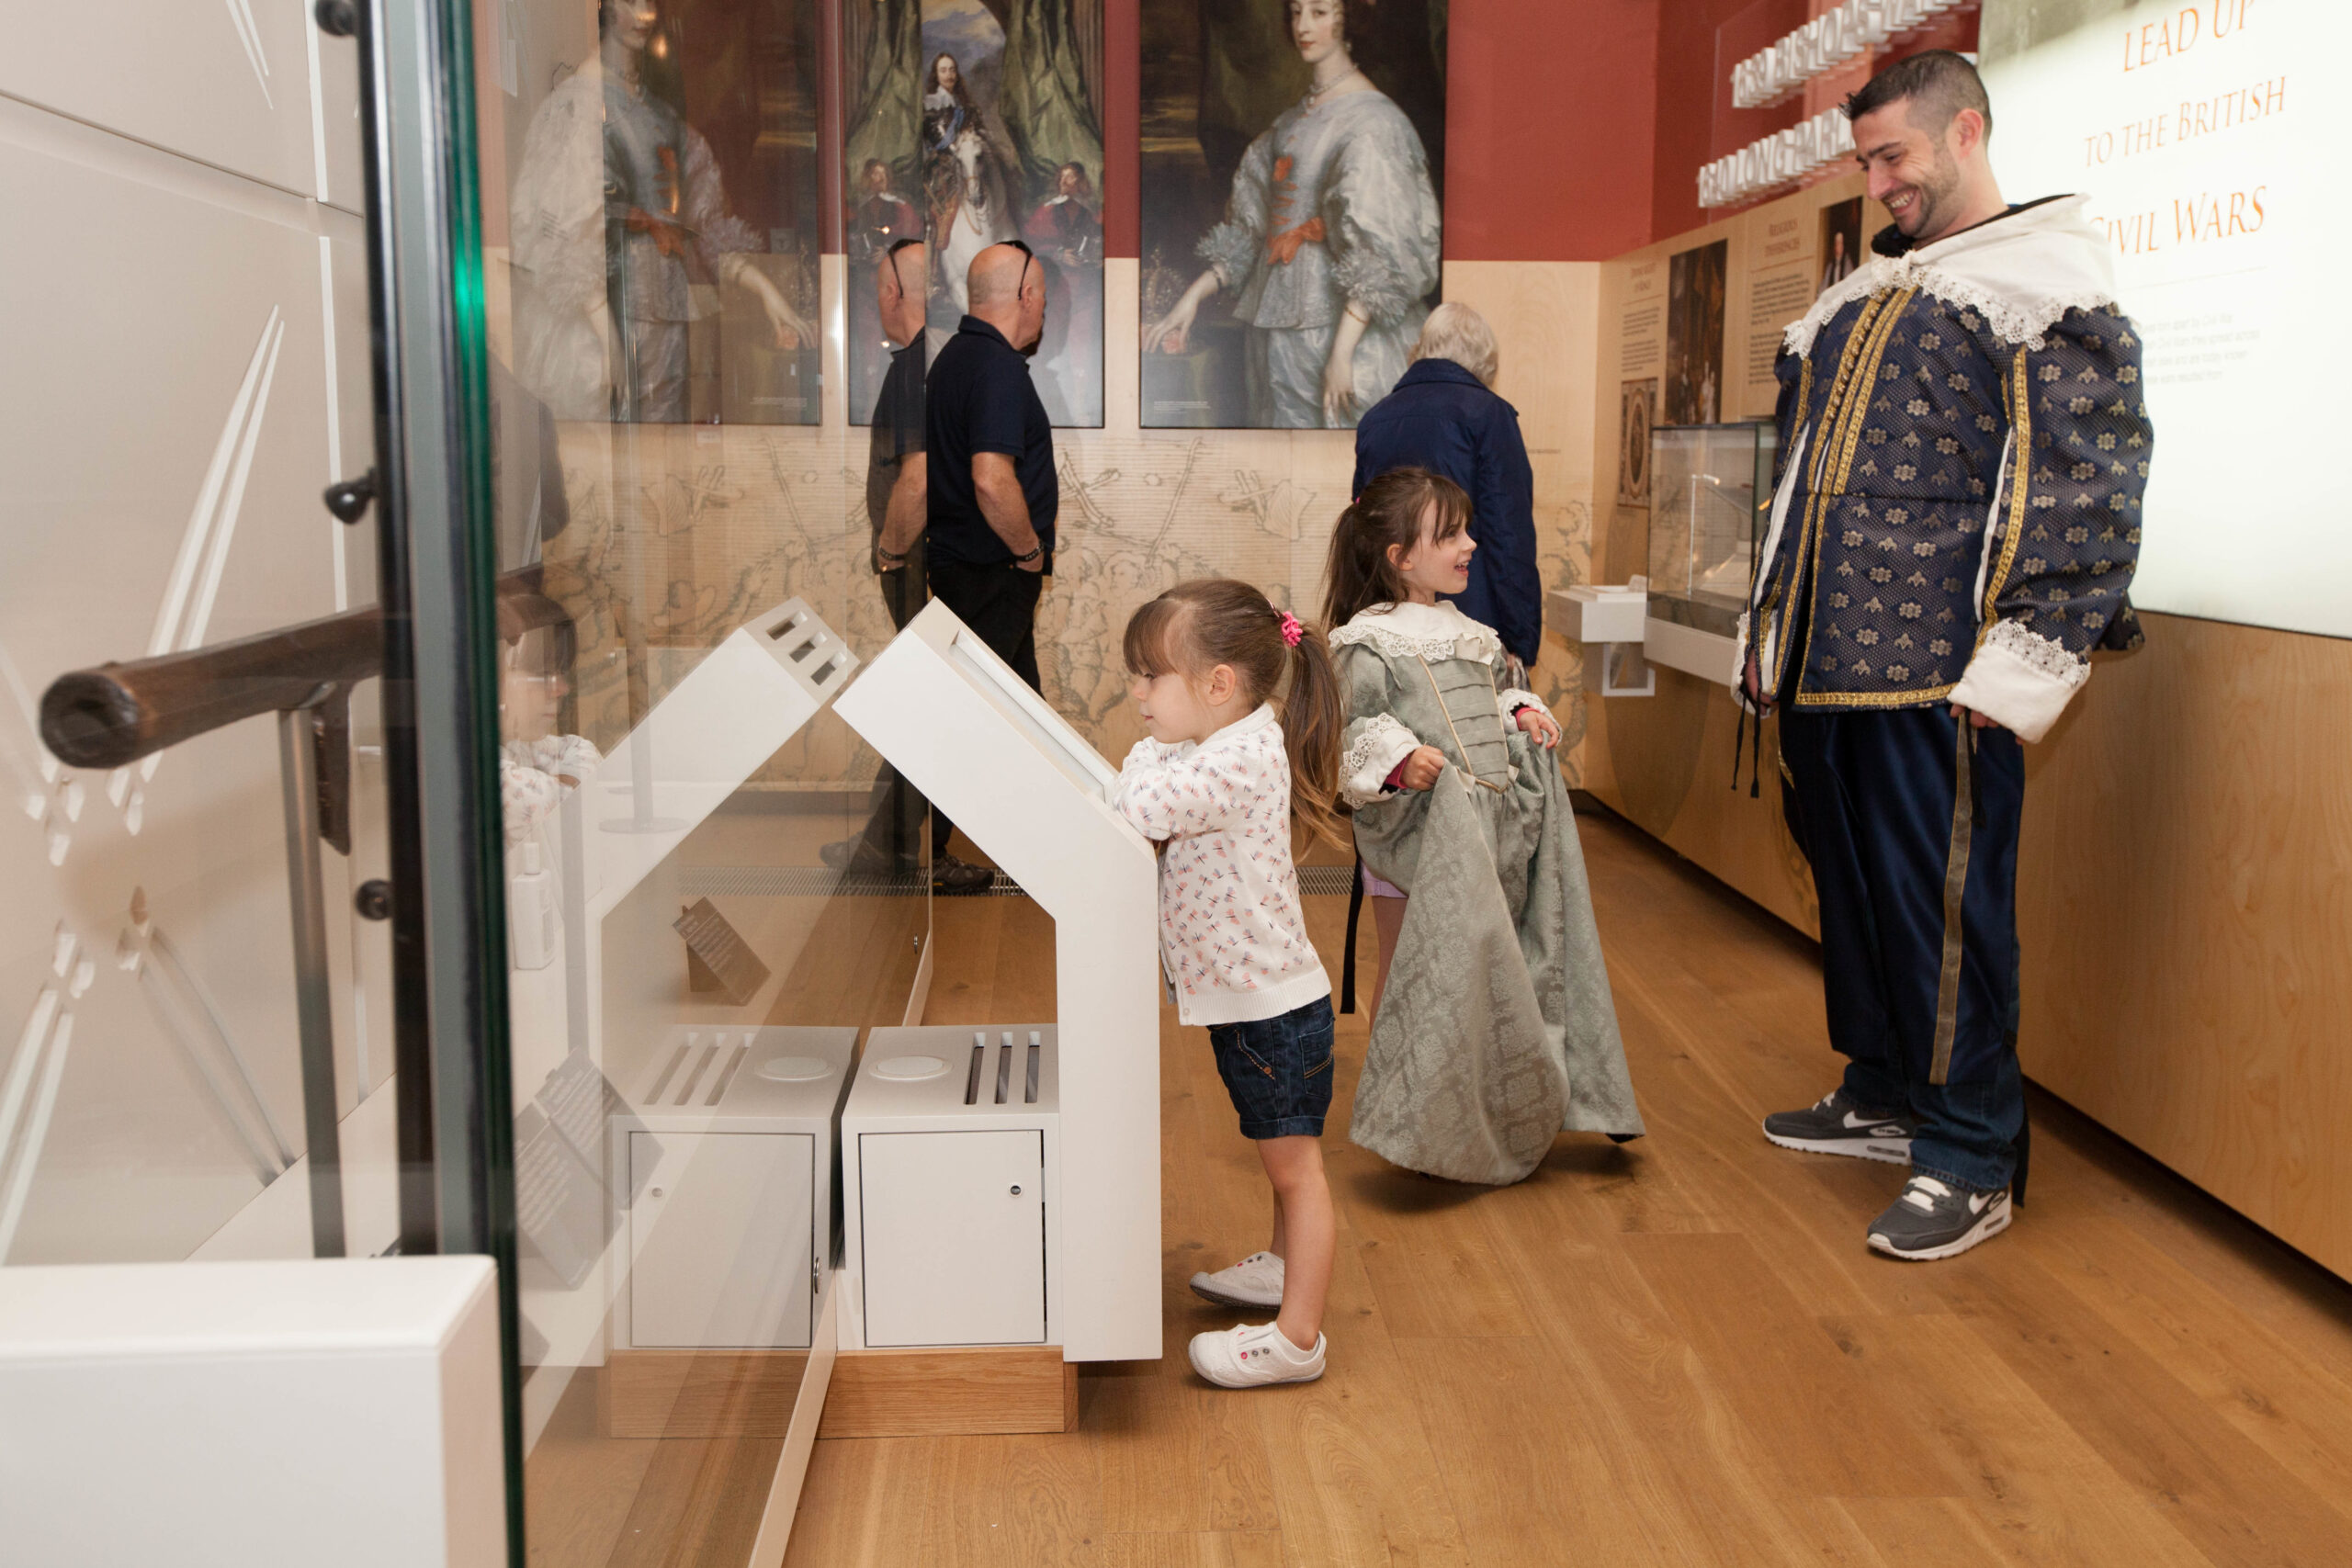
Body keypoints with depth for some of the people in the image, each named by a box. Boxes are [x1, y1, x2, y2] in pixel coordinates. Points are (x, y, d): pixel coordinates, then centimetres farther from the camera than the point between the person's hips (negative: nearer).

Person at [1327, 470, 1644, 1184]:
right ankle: (1415, 1129, 14)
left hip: (1486, 833, 8)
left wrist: (1523, 715, 8)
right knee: (1412, 978, 3)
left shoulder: (1465, 633, 15)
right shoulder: (1369, 644, -11)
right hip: (1415, 837, -8)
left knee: (1481, 971, 14)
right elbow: (1356, 732, -17)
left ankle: (1484, 1118, 27)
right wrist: (1397, 759, -33)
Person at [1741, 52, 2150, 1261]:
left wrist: (2026, 659, -18)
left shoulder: (2045, 284, -4)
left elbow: (2094, 482, -11)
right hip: (1824, 663, 8)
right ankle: (1882, 1097, 31)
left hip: (1934, 669, -8)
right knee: (1849, 884, 15)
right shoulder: (1855, 303, 20)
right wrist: (1769, 631, 21)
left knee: (1945, 904, -4)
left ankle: (1971, 1160, 8)